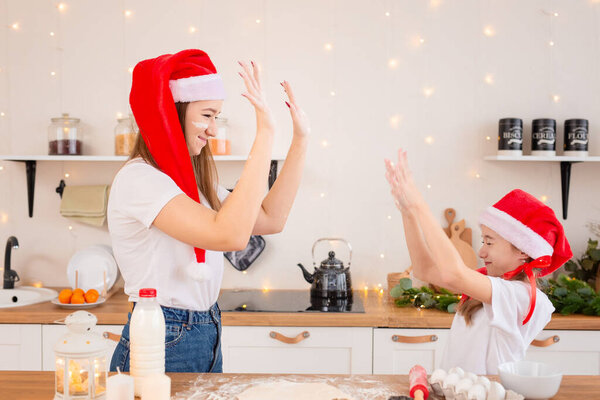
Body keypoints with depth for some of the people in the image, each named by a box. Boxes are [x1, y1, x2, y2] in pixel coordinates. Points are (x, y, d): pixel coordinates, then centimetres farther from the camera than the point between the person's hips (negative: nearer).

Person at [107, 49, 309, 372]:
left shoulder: (191, 182, 10)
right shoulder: (138, 179, -18)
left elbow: (270, 220, 7)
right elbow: (231, 235, -31)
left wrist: (300, 139, 5)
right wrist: (265, 133, -29)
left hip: (206, 340, 9)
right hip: (162, 346, -8)